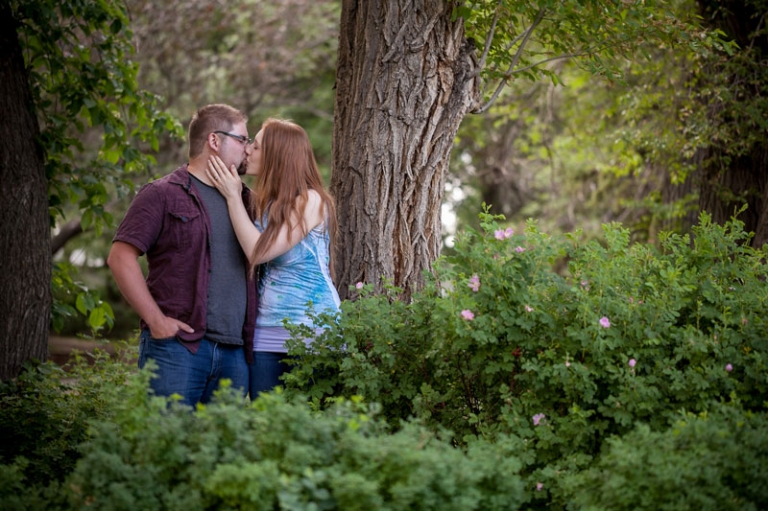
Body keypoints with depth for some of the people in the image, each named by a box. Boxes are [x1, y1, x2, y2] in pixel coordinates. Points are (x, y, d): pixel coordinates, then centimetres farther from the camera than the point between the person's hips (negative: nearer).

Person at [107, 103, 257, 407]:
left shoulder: (245, 200, 20)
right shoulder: (163, 194, 1)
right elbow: (121, 258, -7)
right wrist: (156, 320, -12)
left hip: (234, 353, 6)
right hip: (177, 346, -6)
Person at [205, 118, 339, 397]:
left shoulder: (310, 201, -10)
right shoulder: (260, 202, 11)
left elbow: (259, 252, -16)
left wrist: (232, 196, -10)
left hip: (309, 331, -6)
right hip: (265, 332, 6)